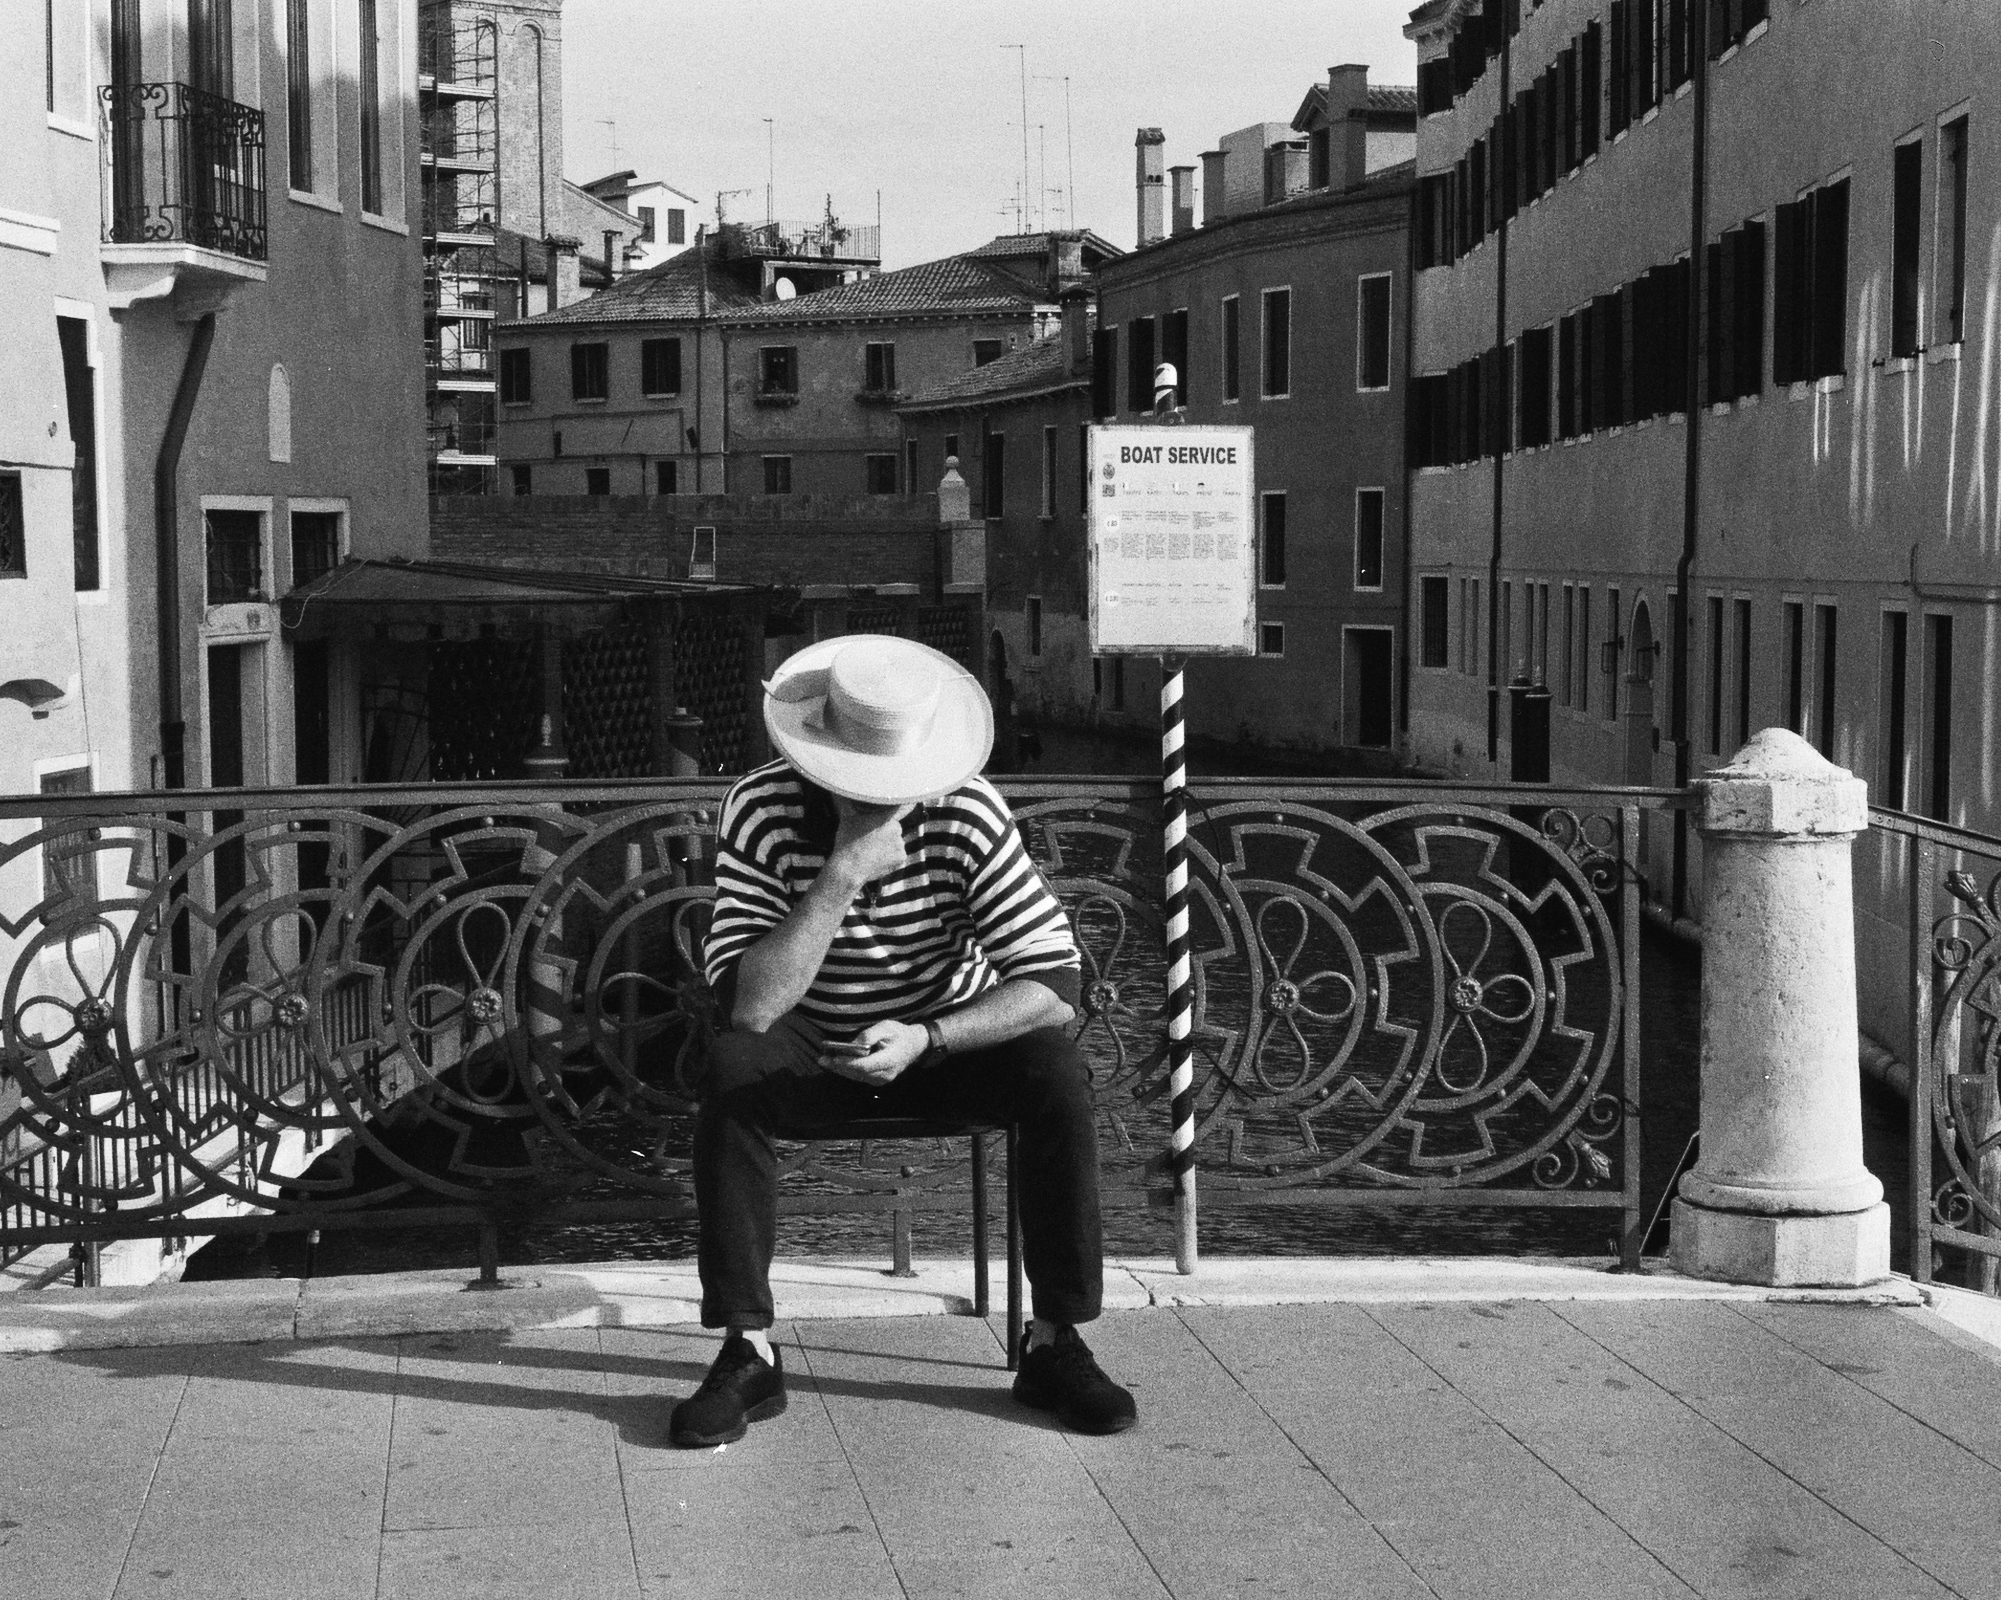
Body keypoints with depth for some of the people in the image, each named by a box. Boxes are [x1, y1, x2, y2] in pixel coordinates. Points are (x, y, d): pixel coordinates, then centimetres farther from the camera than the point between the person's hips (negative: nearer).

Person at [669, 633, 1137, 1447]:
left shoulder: (967, 814, -21)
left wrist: (924, 1038, -36)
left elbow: (1054, 983, -23)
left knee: (1057, 1075, -27)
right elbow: (750, 1006, -31)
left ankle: (1054, 1341, -13)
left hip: (949, 1039, 1)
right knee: (729, 1069, -32)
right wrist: (842, 875, -39)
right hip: (813, 1047, -1)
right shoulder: (761, 811, -23)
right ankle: (749, 1351, -24)